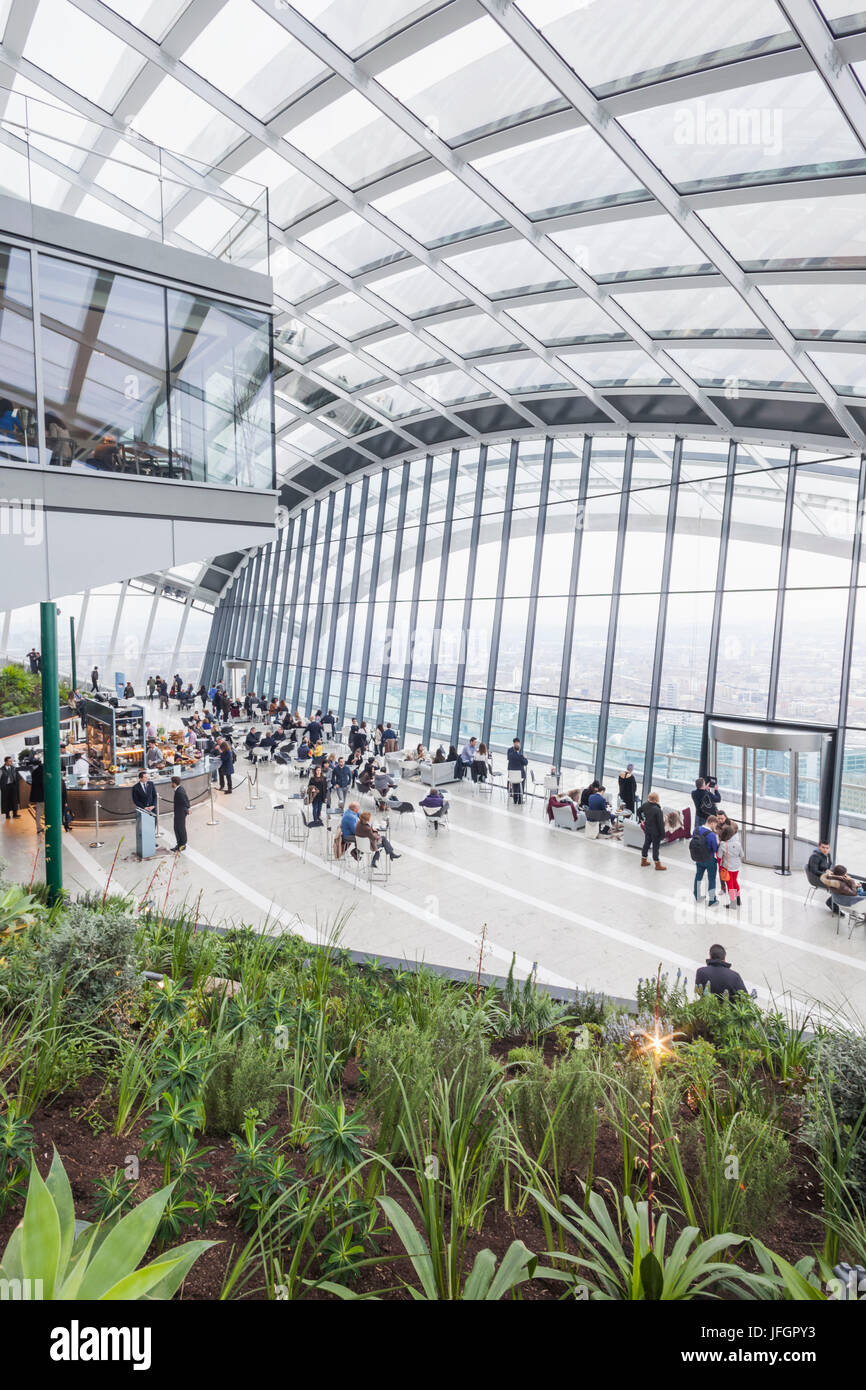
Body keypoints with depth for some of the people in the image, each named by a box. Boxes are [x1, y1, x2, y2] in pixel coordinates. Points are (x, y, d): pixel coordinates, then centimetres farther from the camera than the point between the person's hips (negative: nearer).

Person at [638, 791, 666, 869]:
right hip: (655, 831, -7)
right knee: (656, 846, 8)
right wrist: (662, 833, -12)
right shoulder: (657, 810, -30)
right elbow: (660, 823, -22)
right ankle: (657, 864, 23)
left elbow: (639, 812, 9)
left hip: (647, 829, 7)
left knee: (646, 844, 21)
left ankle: (643, 860, 35)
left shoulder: (645, 805, -10)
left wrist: (642, 819, 21)